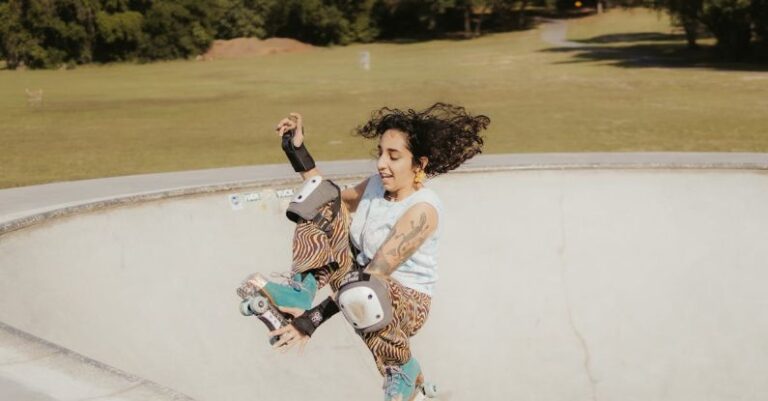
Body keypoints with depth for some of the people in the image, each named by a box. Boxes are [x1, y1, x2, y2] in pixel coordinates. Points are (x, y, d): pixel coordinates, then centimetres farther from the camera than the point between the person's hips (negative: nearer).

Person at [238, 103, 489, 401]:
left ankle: (403, 372, -15)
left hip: (404, 302, -6)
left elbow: (376, 274, -33)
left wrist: (315, 318, -38)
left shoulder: (422, 209, -26)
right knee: (322, 200, -8)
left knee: (363, 293, -46)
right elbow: (330, 202, 15)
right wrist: (296, 148, 5)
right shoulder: (375, 185, -2)